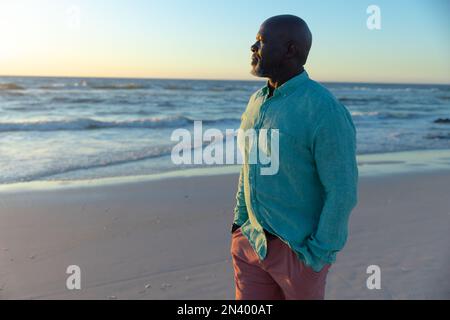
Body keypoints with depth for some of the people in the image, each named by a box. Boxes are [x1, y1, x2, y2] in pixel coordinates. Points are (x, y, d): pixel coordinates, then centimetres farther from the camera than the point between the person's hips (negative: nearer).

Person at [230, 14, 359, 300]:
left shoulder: (325, 110, -22)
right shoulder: (259, 100, 4)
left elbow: (343, 191, -19)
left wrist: (317, 255, -16)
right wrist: (240, 221, 11)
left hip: (300, 248, -6)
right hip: (253, 241, 7)